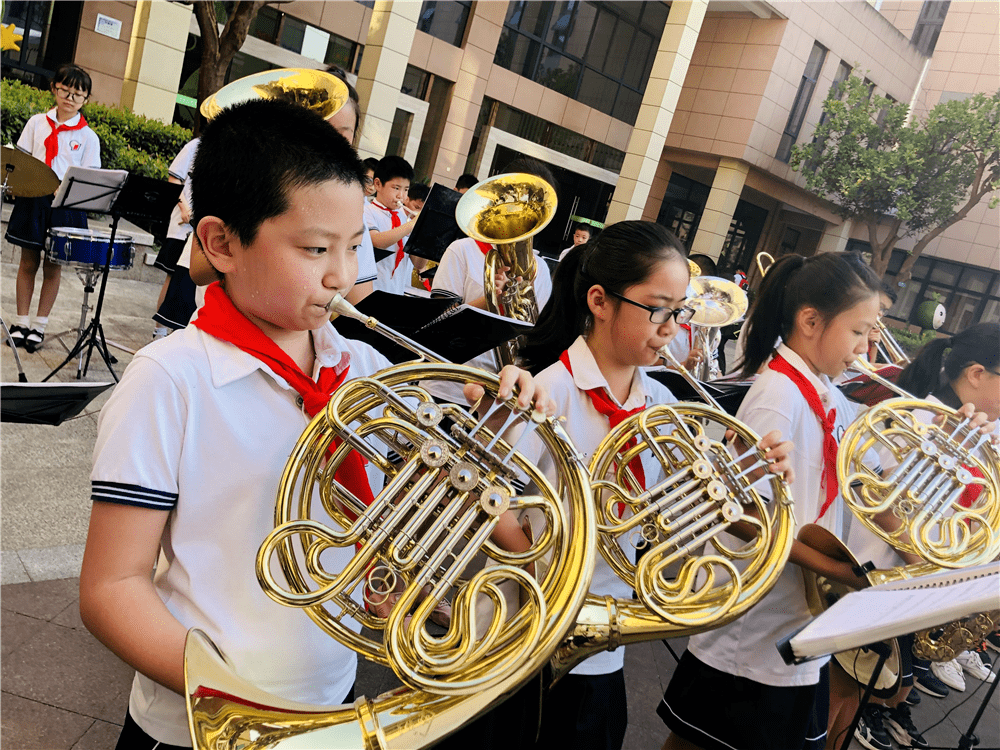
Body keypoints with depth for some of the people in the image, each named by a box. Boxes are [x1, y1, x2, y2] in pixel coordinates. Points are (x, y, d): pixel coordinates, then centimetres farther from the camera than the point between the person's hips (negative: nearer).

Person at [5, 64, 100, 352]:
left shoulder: (88, 137, 1)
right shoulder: (37, 123, 7)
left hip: (66, 206, -2)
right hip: (32, 200, 2)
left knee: (53, 266, 5)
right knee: (28, 261, 8)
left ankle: (39, 325, 16)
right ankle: (21, 322, 17)